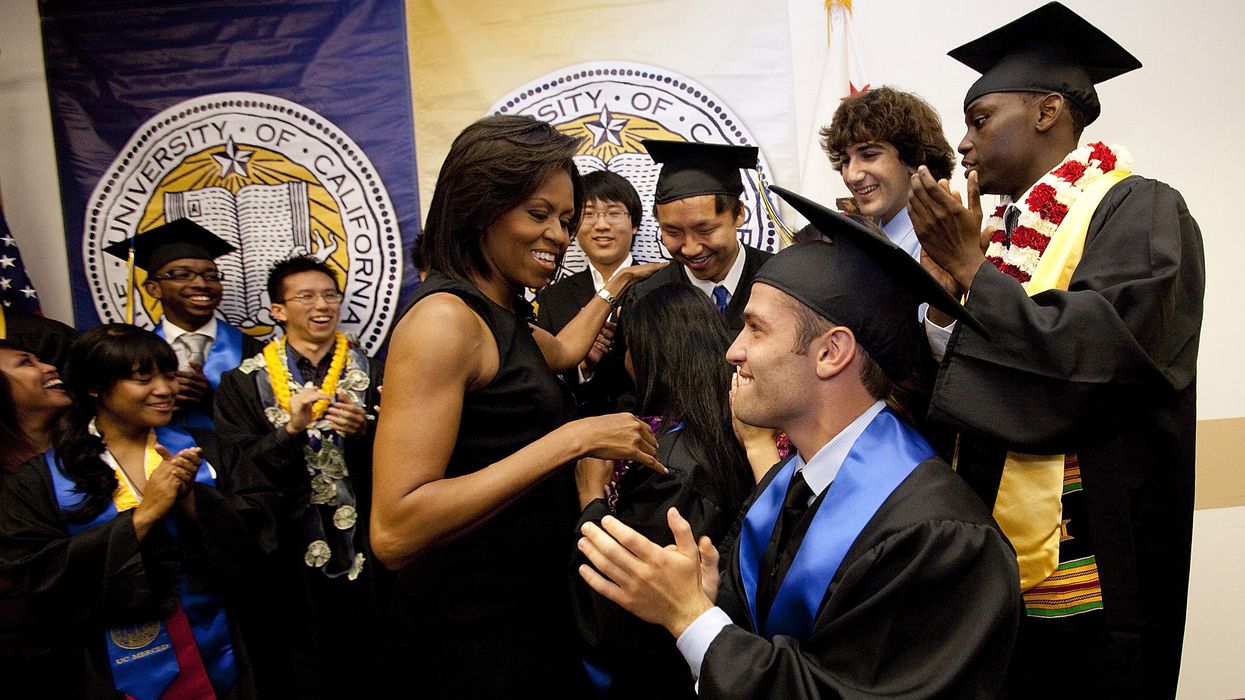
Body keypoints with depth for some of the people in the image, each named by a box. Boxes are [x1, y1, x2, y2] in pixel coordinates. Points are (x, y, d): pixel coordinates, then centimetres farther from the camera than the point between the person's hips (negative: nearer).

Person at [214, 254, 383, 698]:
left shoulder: (371, 374, 2)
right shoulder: (245, 383, 1)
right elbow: (240, 473, -6)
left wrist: (363, 432, -19)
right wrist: (290, 430, -21)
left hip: (361, 556, 1)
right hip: (289, 561, 0)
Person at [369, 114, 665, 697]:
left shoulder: (501, 315, 7)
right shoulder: (443, 318, -21)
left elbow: (562, 352, 31)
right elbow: (394, 532, -29)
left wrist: (615, 288, 34)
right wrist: (574, 440, -29)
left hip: (531, 609, 9)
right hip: (471, 634, -9)